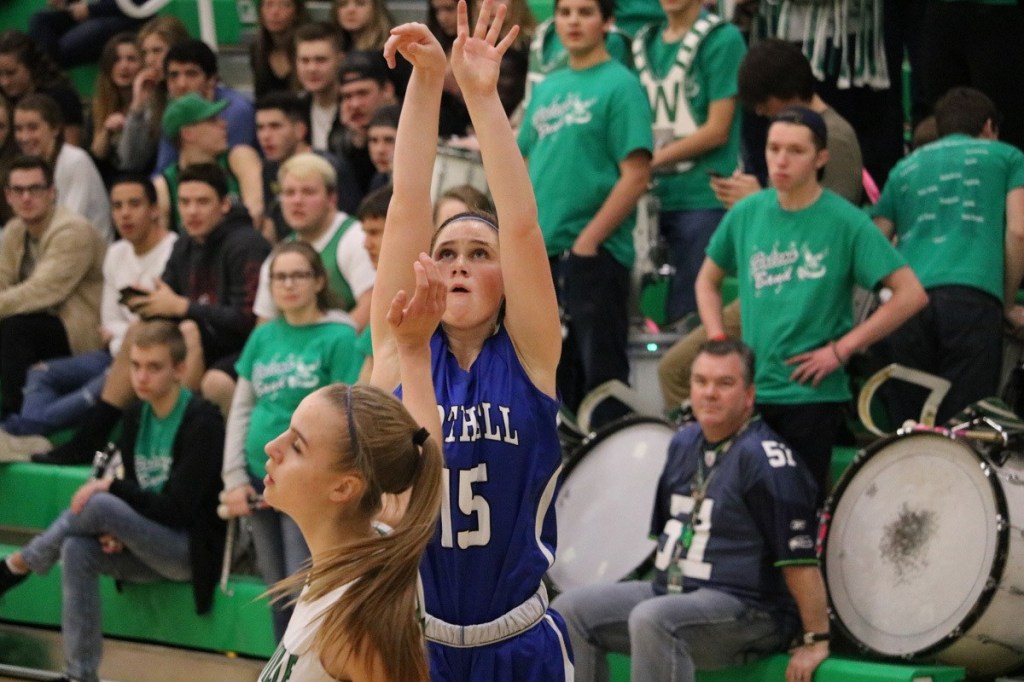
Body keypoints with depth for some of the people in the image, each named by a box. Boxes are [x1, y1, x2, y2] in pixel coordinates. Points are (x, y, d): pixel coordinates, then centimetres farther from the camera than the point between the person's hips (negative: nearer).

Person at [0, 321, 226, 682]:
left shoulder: (202, 422, -14)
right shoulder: (135, 418, 8)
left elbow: (177, 510, -18)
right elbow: (130, 497, 11)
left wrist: (112, 486, -21)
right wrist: (117, 534, -10)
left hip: (191, 551, -7)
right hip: (148, 549, 7)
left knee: (99, 504, -27)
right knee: (77, 550, -22)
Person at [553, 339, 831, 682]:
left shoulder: (765, 457, -17)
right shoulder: (684, 443, 10)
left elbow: (800, 557, -20)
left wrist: (816, 641, -21)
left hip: (749, 611, -9)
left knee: (651, 619, -35)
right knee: (571, 609, -1)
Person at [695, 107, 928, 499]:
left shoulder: (845, 222, -8)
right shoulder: (745, 215, 3)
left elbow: (911, 294, -10)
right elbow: (708, 281, 19)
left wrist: (842, 349, -11)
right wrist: (719, 344, 4)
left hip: (811, 393, -4)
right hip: (748, 390, 4)